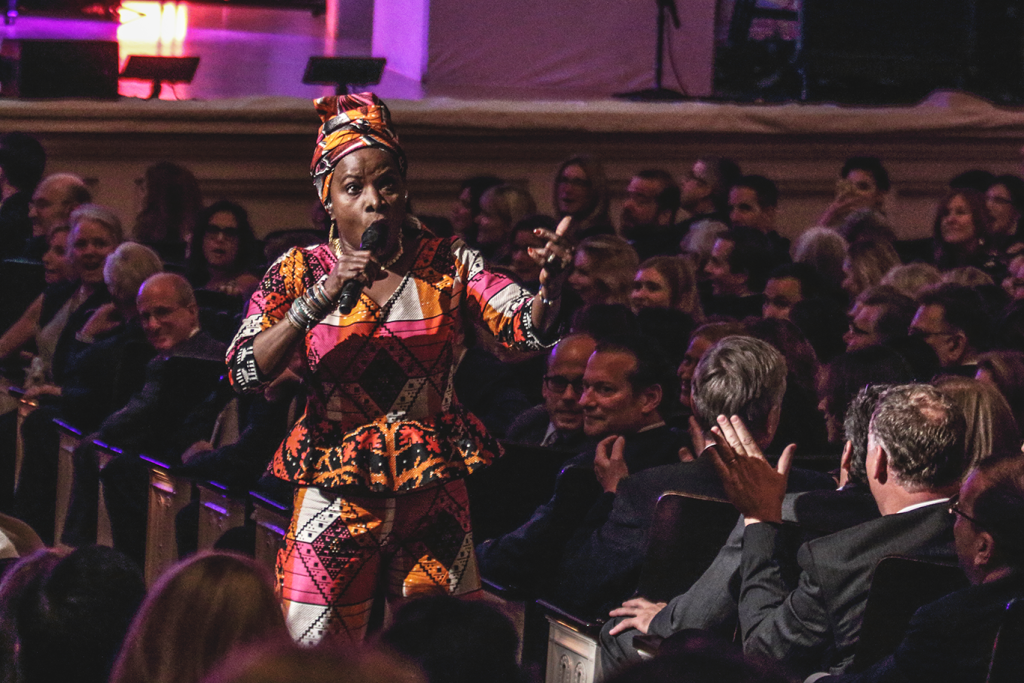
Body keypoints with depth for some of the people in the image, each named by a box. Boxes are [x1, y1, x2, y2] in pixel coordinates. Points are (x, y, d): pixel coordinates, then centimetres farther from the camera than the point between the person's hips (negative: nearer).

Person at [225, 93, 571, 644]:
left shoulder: (449, 265, 1)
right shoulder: (301, 272, 0)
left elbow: (525, 329, -12)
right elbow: (245, 372, -11)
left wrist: (551, 282, -34)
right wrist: (324, 297, -21)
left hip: (433, 495, 1)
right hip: (336, 492, -1)